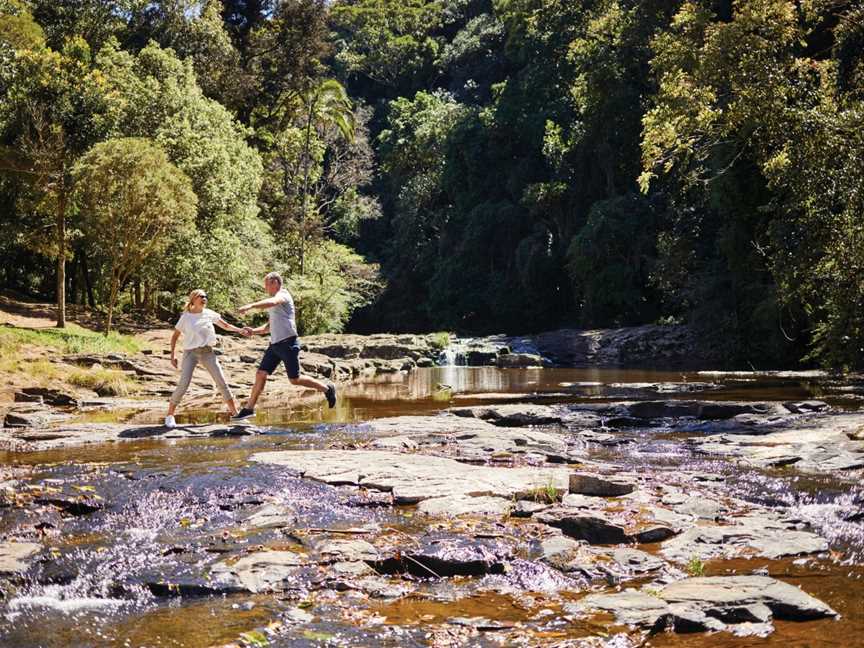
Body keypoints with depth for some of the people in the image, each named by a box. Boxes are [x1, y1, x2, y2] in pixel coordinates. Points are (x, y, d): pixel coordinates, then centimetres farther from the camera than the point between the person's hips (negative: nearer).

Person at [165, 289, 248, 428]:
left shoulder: (209, 314, 4)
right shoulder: (186, 317, -3)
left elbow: (226, 325, 13)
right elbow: (175, 336, 4)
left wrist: (240, 330, -3)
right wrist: (172, 355, -4)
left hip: (207, 351, 3)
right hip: (191, 352, -3)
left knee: (221, 381, -2)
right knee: (183, 384, -13)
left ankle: (234, 411, 6)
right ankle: (170, 415, -3)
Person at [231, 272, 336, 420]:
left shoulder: (283, 295, -7)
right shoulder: (273, 303, 22)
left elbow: (271, 302, -32)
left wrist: (251, 306, -45)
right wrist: (254, 331, 11)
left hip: (288, 343, -9)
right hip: (275, 344, 9)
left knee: (295, 379, -5)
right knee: (261, 373, 0)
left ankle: (327, 388, 13)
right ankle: (249, 408, 2)